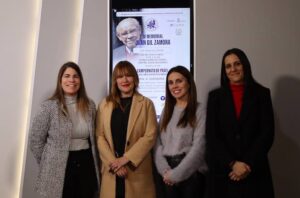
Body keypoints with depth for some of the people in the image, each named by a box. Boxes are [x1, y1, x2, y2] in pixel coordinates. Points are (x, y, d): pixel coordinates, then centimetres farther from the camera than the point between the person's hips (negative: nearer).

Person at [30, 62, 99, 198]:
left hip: (86, 164, 4)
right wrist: (49, 165, 1)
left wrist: (95, 164, 10)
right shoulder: (49, 106, -7)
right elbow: (35, 140, -4)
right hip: (59, 169, -4)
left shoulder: (90, 106, 6)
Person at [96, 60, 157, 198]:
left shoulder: (146, 104, 2)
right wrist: (113, 162, -10)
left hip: (137, 169, -1)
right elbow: (100, 137, 2)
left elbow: (150, 136, -6)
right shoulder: (104, 105, 8)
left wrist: (126, 158, -12)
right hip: (111, 169, 2)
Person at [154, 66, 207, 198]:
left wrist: (176, 173, -12)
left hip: (191, 173, -4)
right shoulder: (167, 111, 11)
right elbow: (158, 142, 5)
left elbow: (198, 146, -12)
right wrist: (165, 170, -9)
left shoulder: (199, 110, -5)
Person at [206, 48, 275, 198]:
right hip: (223, 171, 1)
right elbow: (212, 135, -2)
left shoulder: (262, 94, 3)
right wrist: (232, 163, -12)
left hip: (255, 170, 0)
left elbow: (267, 133, -3)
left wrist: (248, 164, -12)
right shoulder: (215, 96, 5)